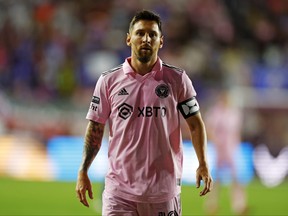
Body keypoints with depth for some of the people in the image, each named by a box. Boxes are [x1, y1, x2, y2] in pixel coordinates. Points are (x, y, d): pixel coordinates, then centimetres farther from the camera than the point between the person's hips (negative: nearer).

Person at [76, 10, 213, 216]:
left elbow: (195, 124, 5)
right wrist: (83, 172, 2)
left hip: (164, 190, 0)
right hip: (119, 190, 0)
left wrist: (203, 164, -8)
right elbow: (95, 129, 8)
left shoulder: (177, 79, 2)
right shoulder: (108, 81, 4)